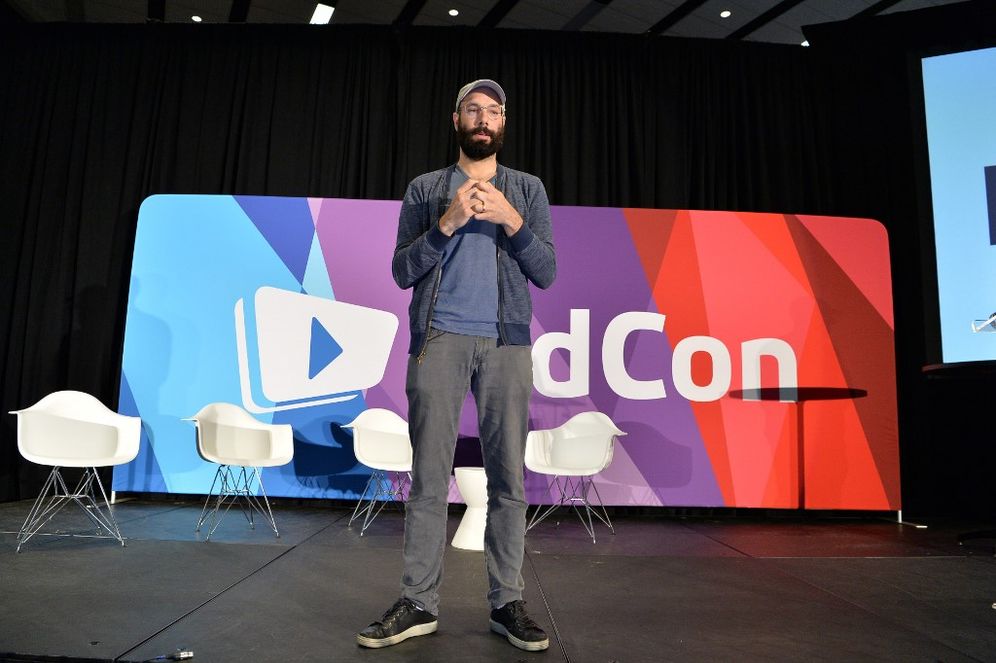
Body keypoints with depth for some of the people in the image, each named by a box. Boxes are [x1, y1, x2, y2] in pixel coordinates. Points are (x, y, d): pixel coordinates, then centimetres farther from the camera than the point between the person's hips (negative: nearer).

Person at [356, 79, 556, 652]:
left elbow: (547, 273, 7)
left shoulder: (528, 189, 15)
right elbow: (402, 272, 5)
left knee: (508, 475, 0)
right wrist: (447, 224, -9)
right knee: (429, 474, -1)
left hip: (506, 342, 1)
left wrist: (512, 222, -8)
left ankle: (507, 602, 10)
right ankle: (419, 603, 8)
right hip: (439, 339, 0)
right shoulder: (425, 190, 14)